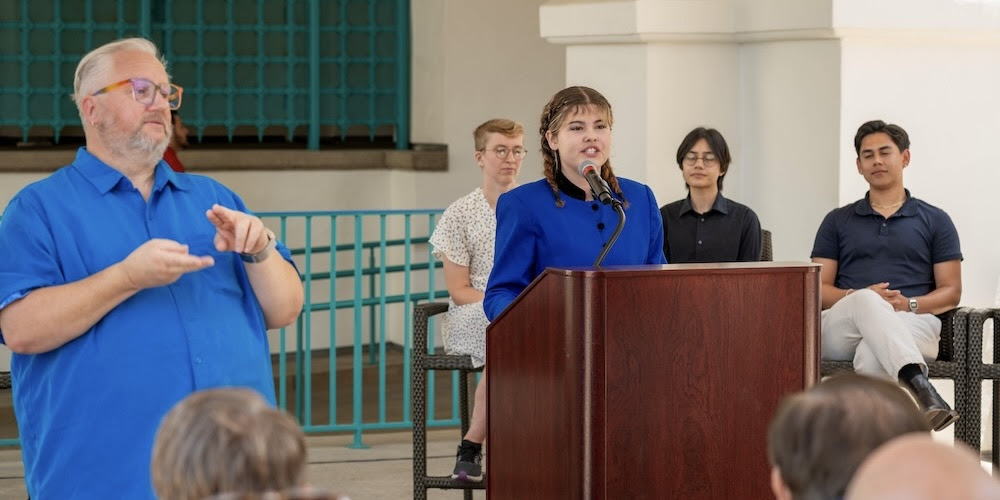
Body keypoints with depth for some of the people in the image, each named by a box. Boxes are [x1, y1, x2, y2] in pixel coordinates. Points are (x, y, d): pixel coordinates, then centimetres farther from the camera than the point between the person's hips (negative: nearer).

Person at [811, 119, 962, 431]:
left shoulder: (935, 221, 18)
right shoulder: (838, 221, 21)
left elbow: (951, 292, 12)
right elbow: (818, 289, 13)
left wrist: (910, 304, -10)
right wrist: (858, 298, -9)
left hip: (913, 323, 0)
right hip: (842, 330, 1)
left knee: (872, 356, -40)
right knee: (866, 301, -40)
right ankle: (919, 387, -62)